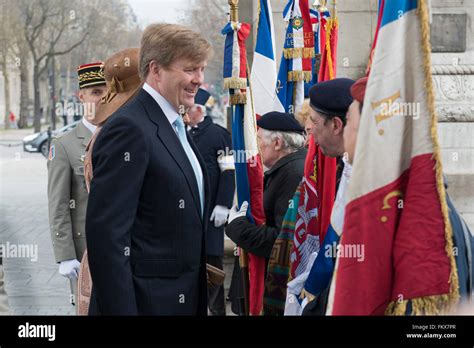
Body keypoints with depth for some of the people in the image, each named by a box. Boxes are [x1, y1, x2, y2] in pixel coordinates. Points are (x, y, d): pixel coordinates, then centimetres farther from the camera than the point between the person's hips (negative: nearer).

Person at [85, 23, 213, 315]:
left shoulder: (175, 126, 13)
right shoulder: (129, 129, -16)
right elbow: (106, 233, -22)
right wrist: (120, 310, -23)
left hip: (186, 299, 9)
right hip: (144, 301, -9)